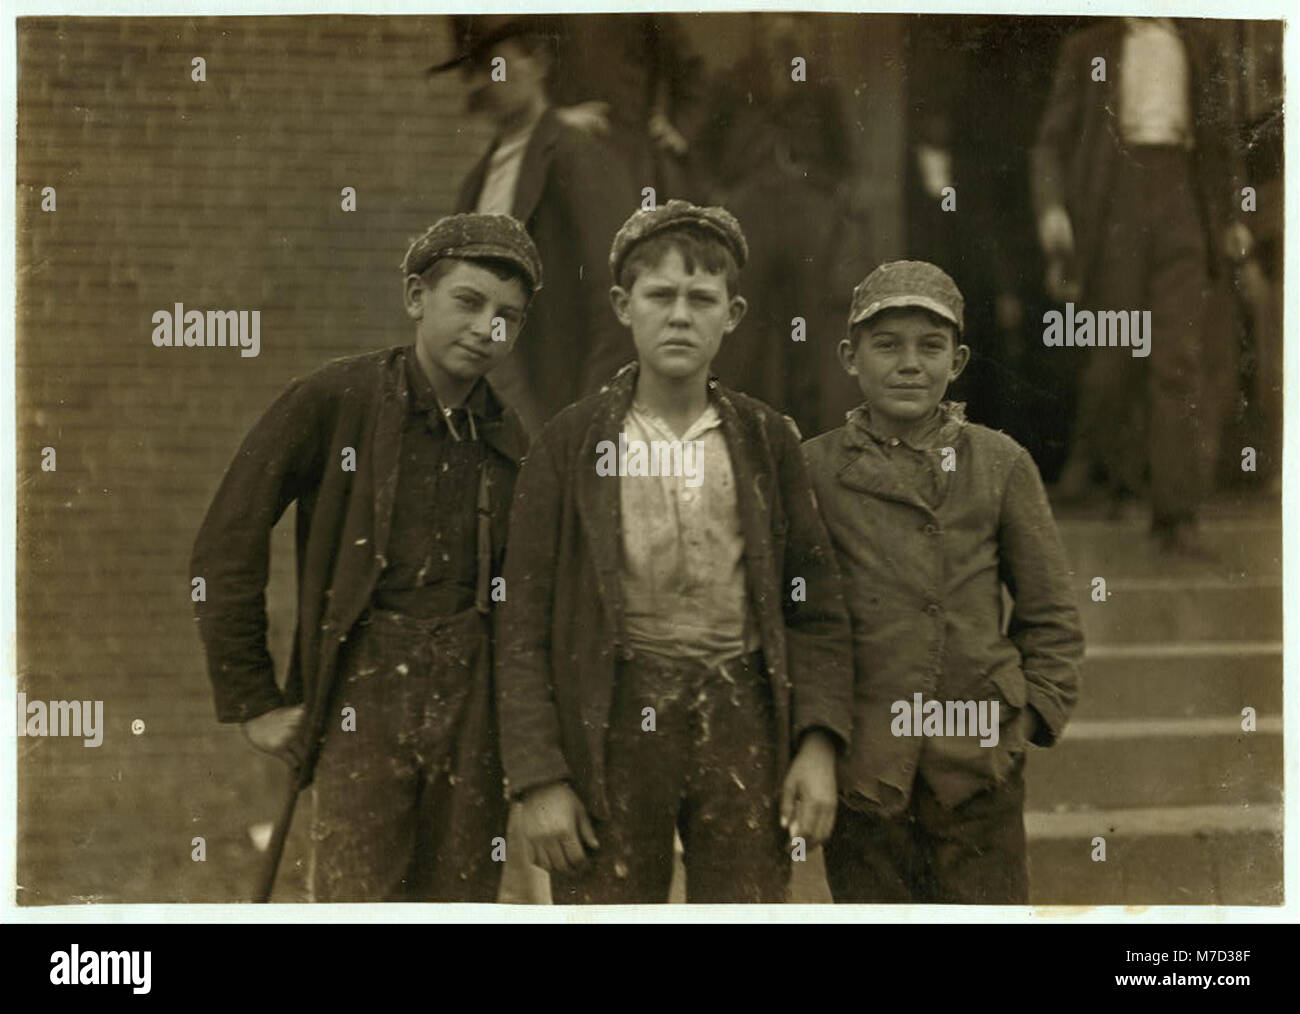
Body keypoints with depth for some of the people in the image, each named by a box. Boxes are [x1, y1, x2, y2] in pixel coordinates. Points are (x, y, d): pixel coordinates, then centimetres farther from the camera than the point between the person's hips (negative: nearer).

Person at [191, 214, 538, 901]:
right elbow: (226, 547, -4)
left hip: (473, 702, 4)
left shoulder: (509, 444, 9)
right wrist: (252, 702, -4)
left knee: (463, 897, 5)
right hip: (364, 697, -4)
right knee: (356, 898, -9)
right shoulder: (334, 401, -3)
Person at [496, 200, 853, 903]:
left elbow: (816, 609, 10)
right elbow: (525, 627, 1)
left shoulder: (768, 441, 10)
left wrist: (818, 745, -2)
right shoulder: (570, 444, 4)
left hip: (742, 723, 2)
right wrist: (537, 779, -6)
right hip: (612, 729, -1)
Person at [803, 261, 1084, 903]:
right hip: (859, 770, 0)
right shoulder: (813, 469, 2)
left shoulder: (1001, 465, 5)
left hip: (978, 763, 0)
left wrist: (1036, 713, 0)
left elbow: (1050, 614, 10)